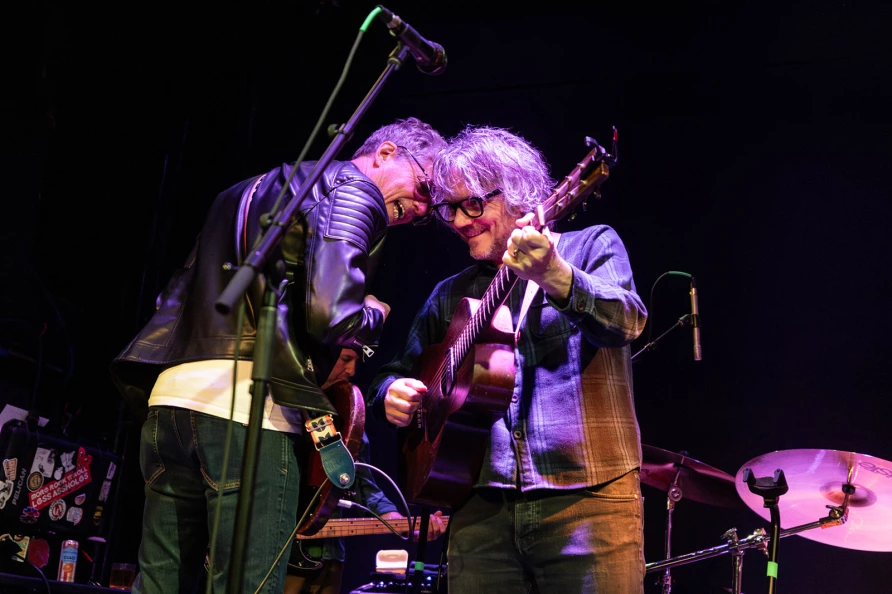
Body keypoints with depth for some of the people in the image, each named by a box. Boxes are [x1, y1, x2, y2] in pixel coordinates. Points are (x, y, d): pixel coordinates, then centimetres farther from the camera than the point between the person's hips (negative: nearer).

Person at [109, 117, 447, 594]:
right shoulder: (355, 192, 0)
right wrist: (374, 316, 6)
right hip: (250, 409, -8)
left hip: (169, 394, 9)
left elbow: (179, 293, 27)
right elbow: (330, 313, -14)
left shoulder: (252, 189, 29)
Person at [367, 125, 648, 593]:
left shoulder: (591, 247, 5)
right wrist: (392, 392, -1)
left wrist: (555, 277, -33)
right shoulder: (451, 295, 17)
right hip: (482, 506, 4)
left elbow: (626, 322, -14)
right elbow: (397, 371, 23)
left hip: (587, 497, -3)